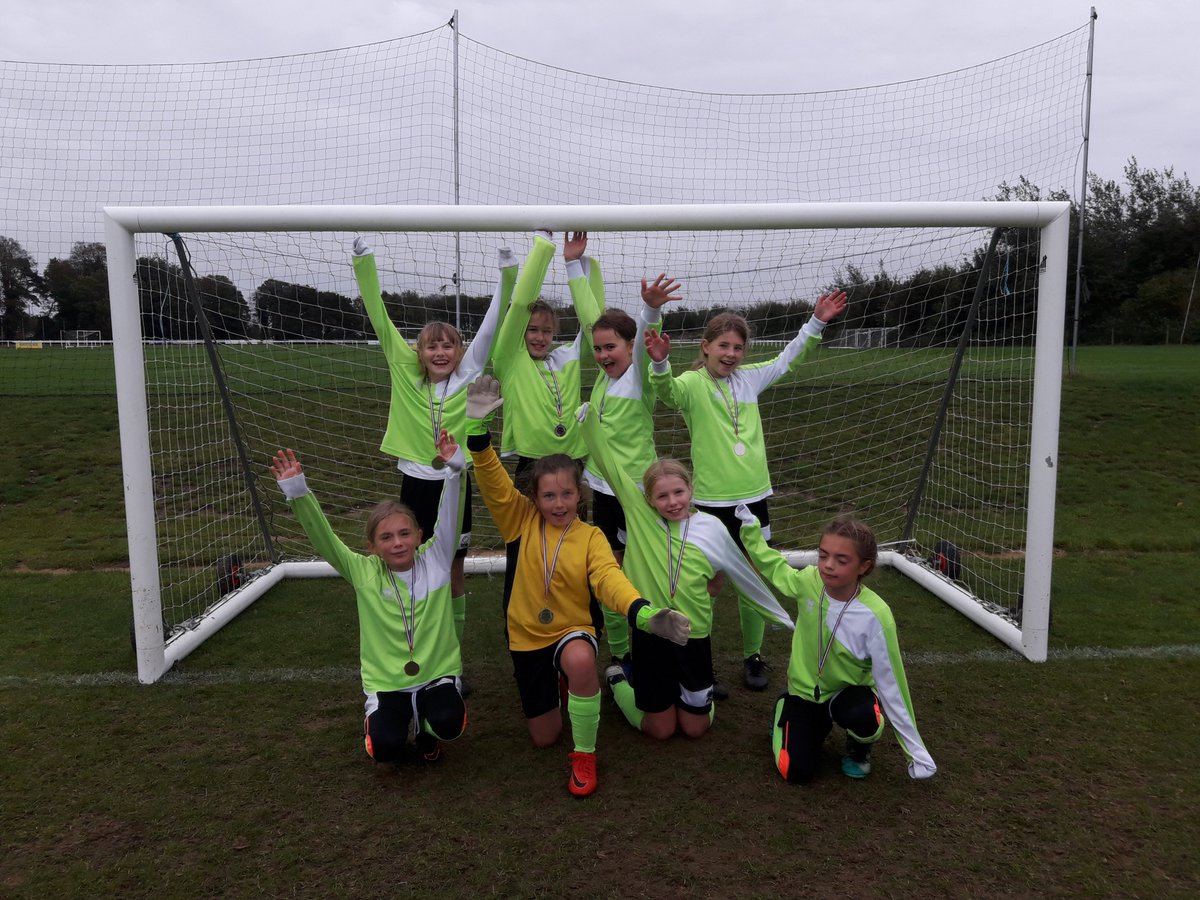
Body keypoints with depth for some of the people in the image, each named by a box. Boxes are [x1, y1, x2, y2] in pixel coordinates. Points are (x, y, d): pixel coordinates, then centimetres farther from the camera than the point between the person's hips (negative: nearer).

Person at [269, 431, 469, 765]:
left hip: (437, 673, 0)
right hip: (386, 681, 0)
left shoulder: (435, 559, -3)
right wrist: (298, 493, -24)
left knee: (449, 724, -27)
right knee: (385, 749, -19)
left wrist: (454, 471, -28)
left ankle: (426, 727, 12)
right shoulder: (364, 572, -4)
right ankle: (376, 720, 19)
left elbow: (448, 519, -12)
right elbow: (322, 538, -11)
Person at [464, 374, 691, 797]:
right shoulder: (523, 521, -5)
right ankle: (561, 685, 43)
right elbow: (495, 484, -18)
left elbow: (609, 578, -26)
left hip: (572, 630, -2)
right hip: (527, 636, 3)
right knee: (544, 736, 8)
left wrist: (644, 612, -48)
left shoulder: (590, 537, -10)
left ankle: (584, 755, -16)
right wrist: (477, 427, -32)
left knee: (580, 660, -40)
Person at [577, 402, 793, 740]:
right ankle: (618, 679, 37)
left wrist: (781, 616, 15)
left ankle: (678, 690, 42)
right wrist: (588, 416, -24)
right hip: (649, 633, -2)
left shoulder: (712, 528, -5)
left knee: (695, 728, 12)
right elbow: (608, 462, -13)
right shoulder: (640, 514, -8)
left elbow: (744, 575, 7)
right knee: (661, 729, 11)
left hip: (693, 635, 2)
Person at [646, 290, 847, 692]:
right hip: (713, 500, -5)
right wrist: (659, 362, -51)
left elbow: (788, 359, 20)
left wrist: (816, 322, 14)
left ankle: (752, 656, 30)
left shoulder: (749, 377, 6)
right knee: (711, 582, 5)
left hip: (753, 496, 5)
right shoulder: (692, 384, -10)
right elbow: (667, 391, -32)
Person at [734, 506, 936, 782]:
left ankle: (859, 748, 3)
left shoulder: (875, 615, -28)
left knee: (862, 717, -36)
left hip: (849, 691, -2)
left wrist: (916, 750, -16)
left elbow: (891, 682, -20)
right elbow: (774, 566, 5)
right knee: (796, 772, -10)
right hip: (805, 689, 2)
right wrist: (749, 526, -4)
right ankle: (788, 711, 23)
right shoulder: (809, 581, -19)